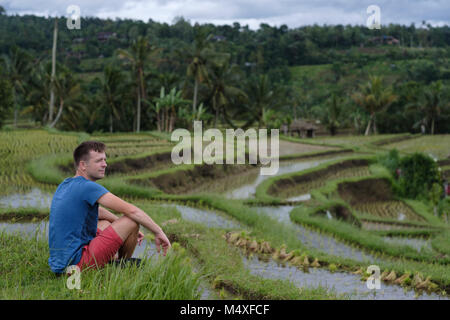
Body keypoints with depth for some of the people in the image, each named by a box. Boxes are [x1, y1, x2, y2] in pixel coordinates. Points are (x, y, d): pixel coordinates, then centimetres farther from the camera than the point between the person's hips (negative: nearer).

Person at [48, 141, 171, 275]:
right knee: (132, 220, -8)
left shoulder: (65, 185, 14)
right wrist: (159, 232, -8)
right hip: (77, 263, -10)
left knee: (105, 223, 31)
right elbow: (131, 210, -17)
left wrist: (128, 228, 26)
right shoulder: (87, 187, -15)